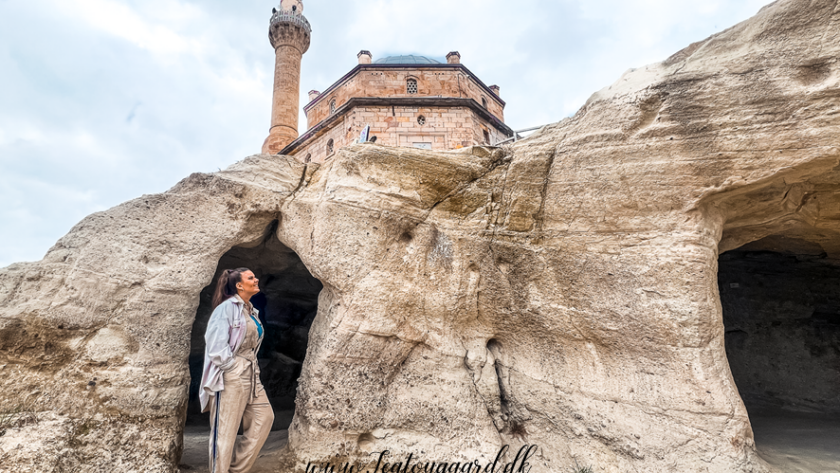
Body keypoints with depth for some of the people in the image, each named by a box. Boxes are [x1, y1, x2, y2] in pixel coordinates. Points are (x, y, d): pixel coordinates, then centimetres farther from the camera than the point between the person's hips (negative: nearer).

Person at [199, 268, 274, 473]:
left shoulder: (252, 311, 15)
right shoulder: (227, 307, -10)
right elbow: (216, 344, -16)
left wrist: (251, 369, 11)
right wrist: (233, 369, -12)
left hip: (250, 374, 9)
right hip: (231, 375, -9)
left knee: (264, 417, 7)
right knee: (225, 429, 0)